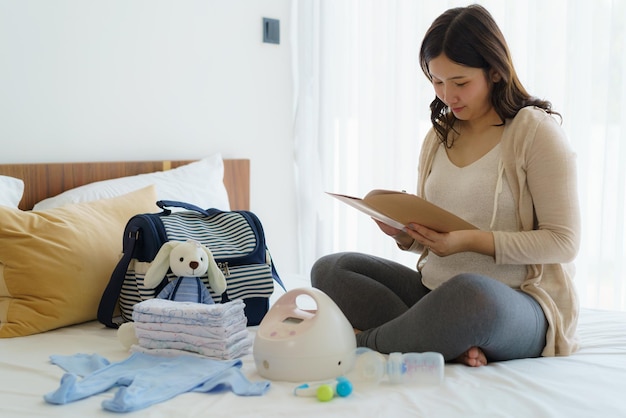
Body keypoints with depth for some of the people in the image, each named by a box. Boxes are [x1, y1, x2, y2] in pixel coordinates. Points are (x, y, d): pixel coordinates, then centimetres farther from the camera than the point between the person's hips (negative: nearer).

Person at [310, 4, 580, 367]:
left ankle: (363, 343, -14)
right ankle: (451, 345, -22)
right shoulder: (439, 137, 12)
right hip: (434, 290, 7)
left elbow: (564, 242, -11)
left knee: (470, 293, -42)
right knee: (329, 269, -7)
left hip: (518, 303, -6)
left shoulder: (536, 130, -7)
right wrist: (406, 234, -7)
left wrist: (471, 240, -21)